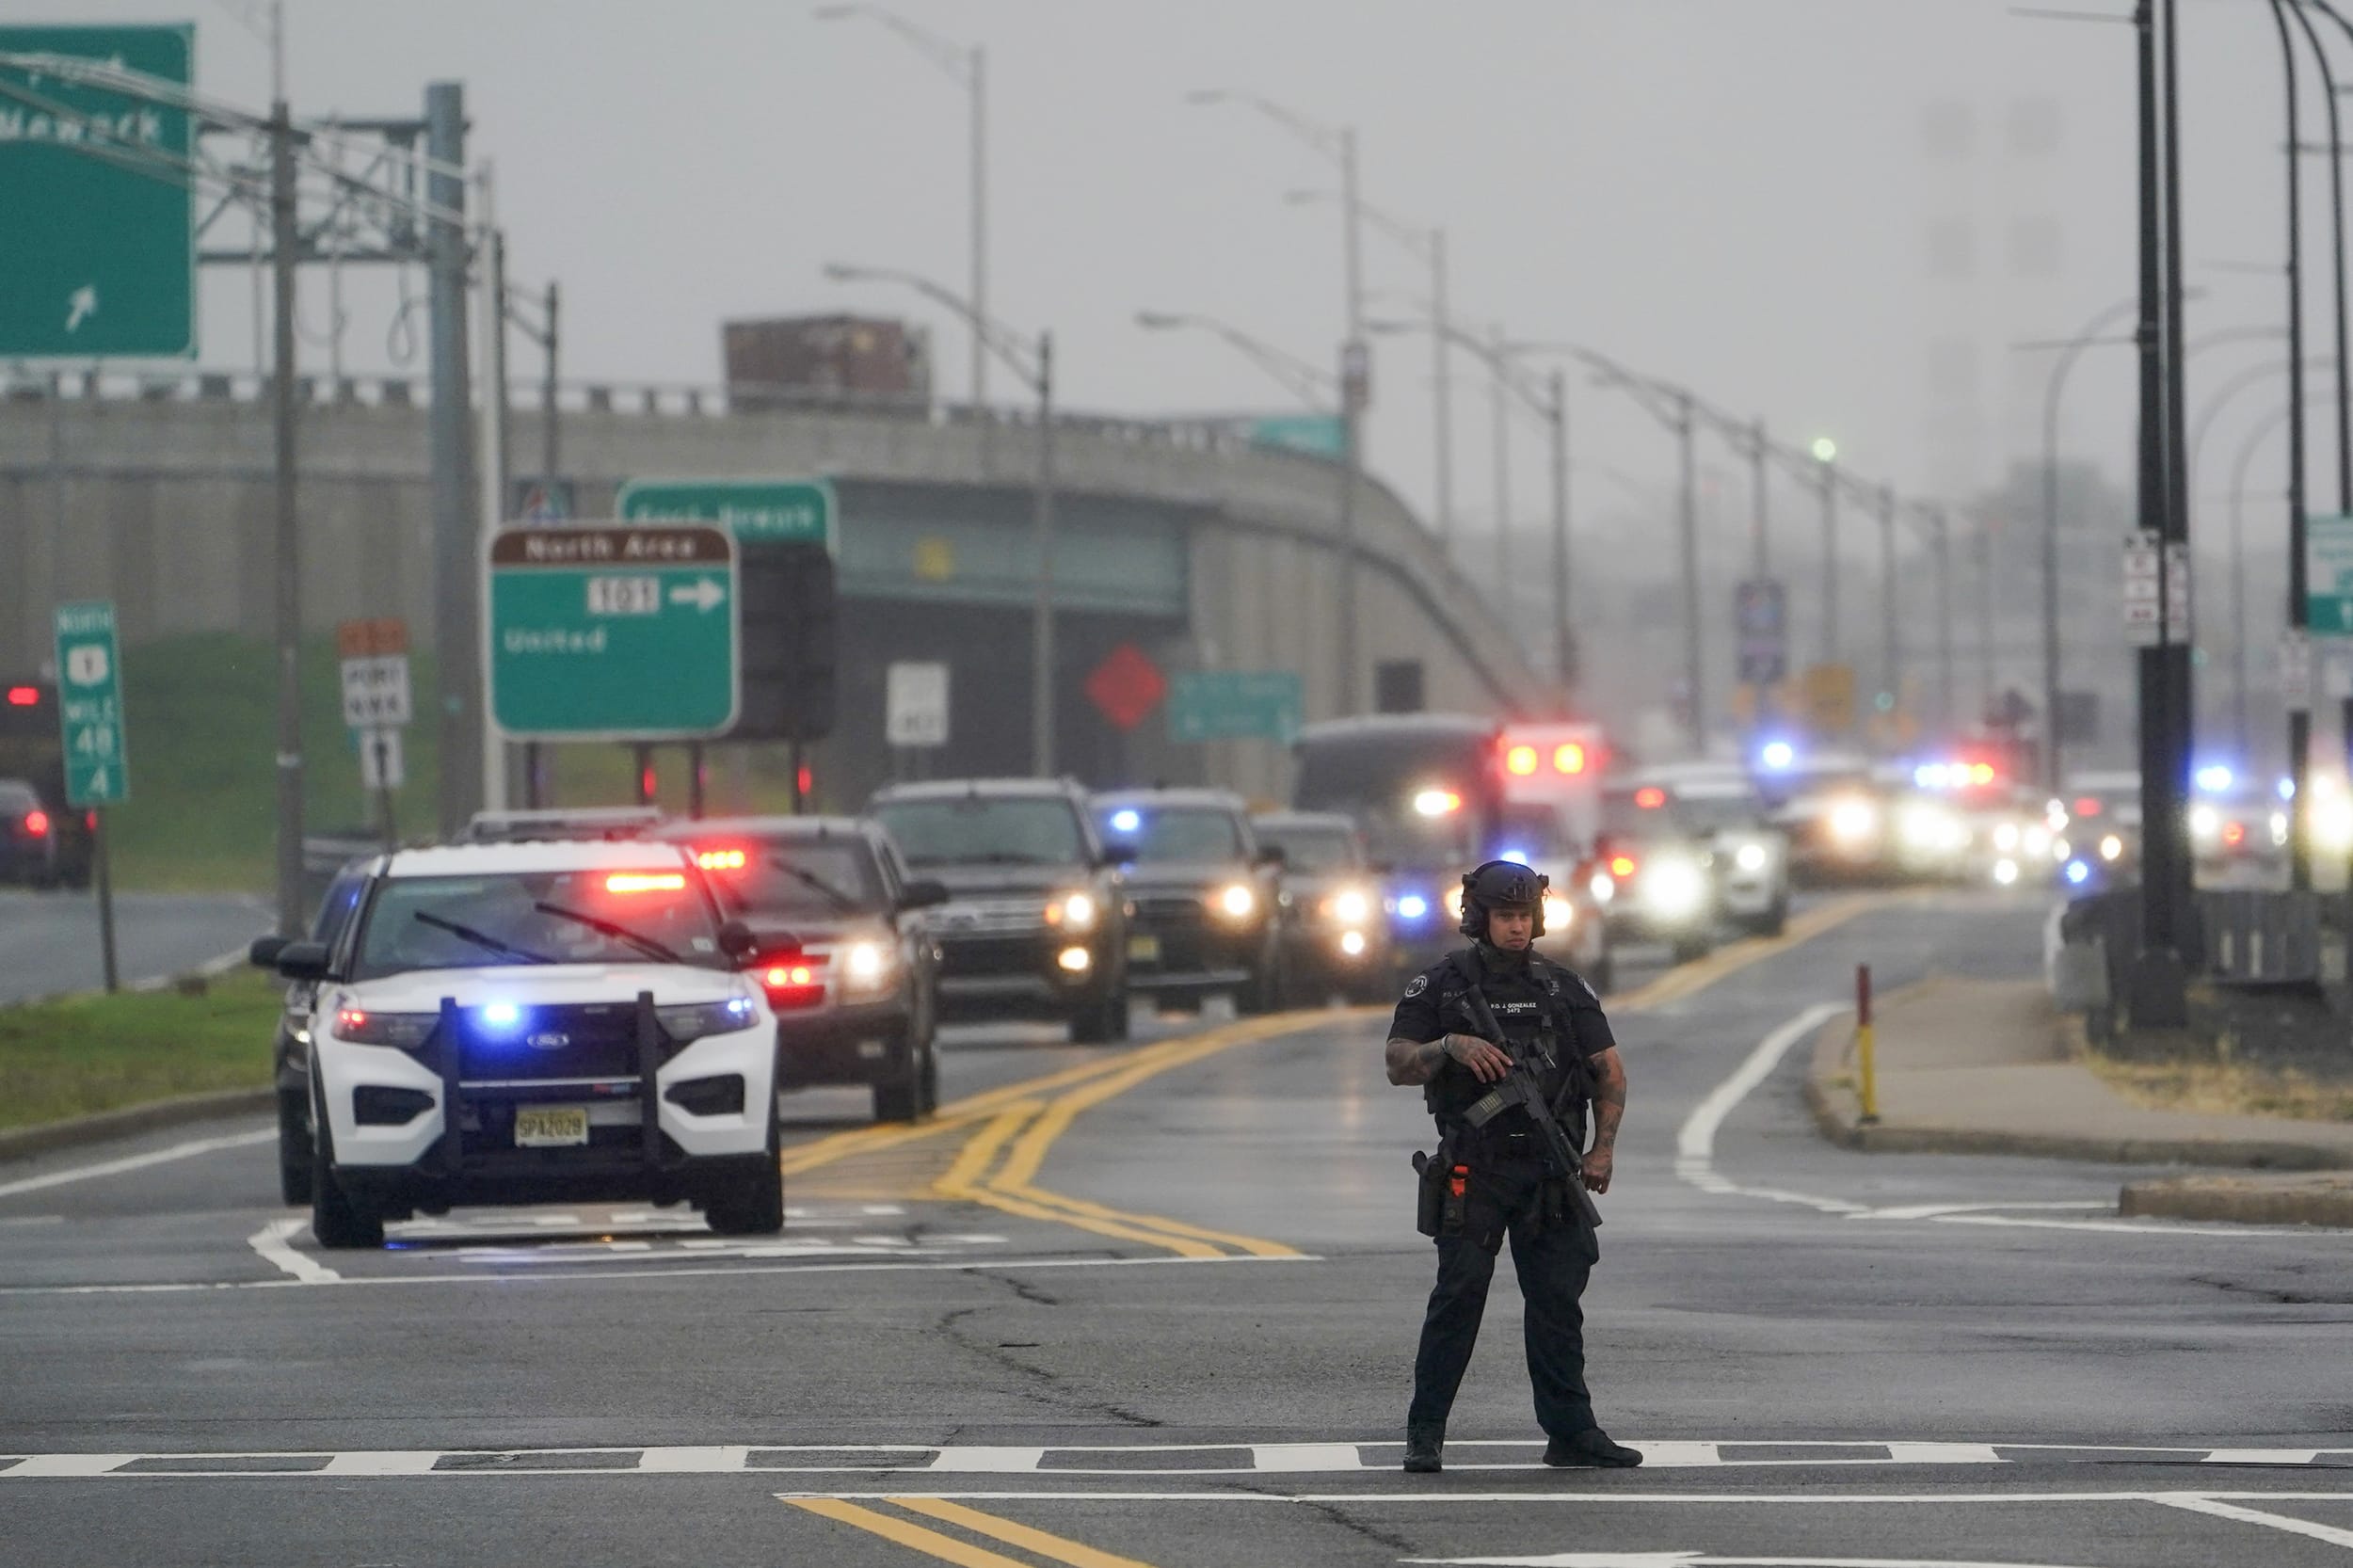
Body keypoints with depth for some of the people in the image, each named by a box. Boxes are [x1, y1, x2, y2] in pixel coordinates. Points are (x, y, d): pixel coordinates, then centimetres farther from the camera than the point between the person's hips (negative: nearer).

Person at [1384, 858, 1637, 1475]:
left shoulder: (1562, 988, 11)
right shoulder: (1440, 985, 4)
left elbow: (1609, 1069, 14)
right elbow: (1398, 1065, -2)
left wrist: (1603, 1148, 3)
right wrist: (1450, 1046, -20)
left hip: (1549, 1171, 3)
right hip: (1473, 1170, -3)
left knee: (1558, 1300, 2)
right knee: (1459, 1294, -9)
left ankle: (1571, 1430, 7)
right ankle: (1425, 1433, -5)